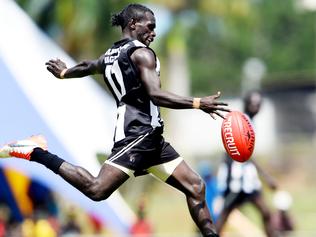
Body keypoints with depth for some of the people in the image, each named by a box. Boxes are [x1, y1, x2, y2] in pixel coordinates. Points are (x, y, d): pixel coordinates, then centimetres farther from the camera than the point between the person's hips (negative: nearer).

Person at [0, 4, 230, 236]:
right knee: (97, 189, -21)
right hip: (139, 132, -10)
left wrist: (64, 73, 63)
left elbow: (88, 66, 42)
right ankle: (38, 153, -11)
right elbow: (155, 94, -20)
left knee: (195, 186, 6)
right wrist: (198, 103, -25)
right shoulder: (141, 53, -6)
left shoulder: (111, 55, 21)